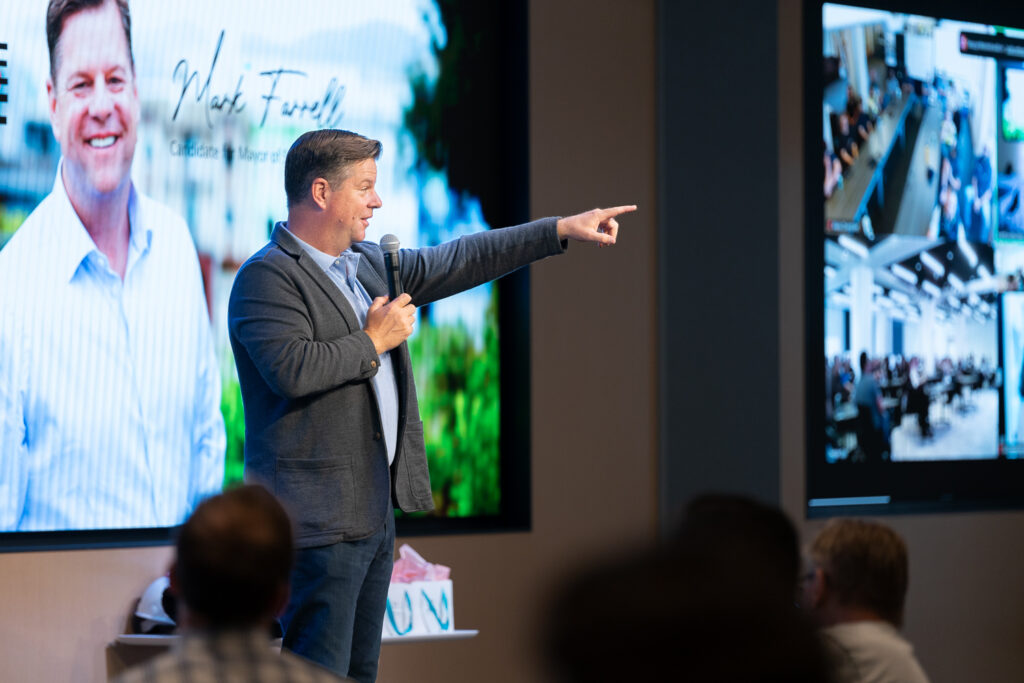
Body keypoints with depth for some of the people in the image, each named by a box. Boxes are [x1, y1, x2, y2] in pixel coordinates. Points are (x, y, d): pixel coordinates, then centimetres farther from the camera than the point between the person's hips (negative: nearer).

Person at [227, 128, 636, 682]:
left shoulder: (368, 263, 16)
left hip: (375, 511, 10)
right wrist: (374, 341, -12)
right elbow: (291, 369, -25)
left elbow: (455, 263, 22)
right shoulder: (267, 277, -11)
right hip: (319, 519, -10)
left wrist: (562, 230, 20)